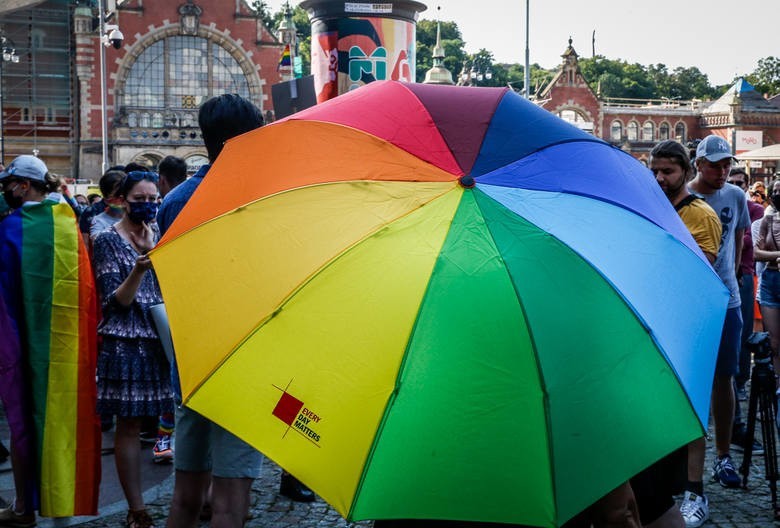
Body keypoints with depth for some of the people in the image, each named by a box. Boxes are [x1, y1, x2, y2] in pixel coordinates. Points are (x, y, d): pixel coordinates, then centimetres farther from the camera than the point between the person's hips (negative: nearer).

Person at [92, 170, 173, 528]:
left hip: (163, 337, 5)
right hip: (126, 343, -4)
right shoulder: (108, 240, -2)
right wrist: (137, 271, -25)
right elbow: (117, 301, -10)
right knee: (129, 424, -1)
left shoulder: (158, 235, 13)